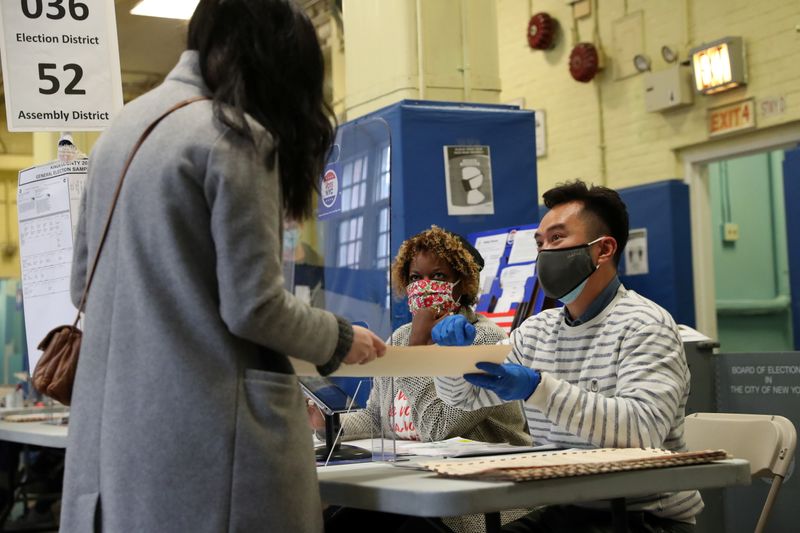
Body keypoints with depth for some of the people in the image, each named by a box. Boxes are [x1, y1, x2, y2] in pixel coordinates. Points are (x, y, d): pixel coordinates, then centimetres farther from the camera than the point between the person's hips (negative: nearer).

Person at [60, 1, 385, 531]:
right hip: (206, 433, -7)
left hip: (112, 428, 8)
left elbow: (83, 282, 19)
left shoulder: (123, 127, 13)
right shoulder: (236, 137, -11)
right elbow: (253, 306, -13)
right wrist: (340, 339, 3)